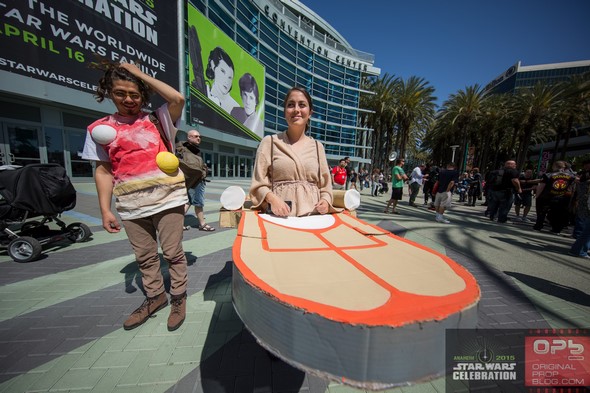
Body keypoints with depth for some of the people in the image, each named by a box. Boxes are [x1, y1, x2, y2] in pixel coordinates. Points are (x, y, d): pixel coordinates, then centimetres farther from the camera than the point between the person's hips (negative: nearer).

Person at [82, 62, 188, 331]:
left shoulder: (156, 120, 6)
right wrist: (105, 210, 1)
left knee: (172, 252, 4)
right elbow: (103, 171, 7)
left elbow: (178, 99, -12)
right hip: (131, 206, 3)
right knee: (144, 257, 16)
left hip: (167, 198, -3)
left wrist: (141, 75, -1)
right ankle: (155, 296, 36)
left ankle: (178, 298, 23)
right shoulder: (100, 128, 11)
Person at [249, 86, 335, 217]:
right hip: (279, 214, -1)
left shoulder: (317, 146, 12)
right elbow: (259, 183, 1)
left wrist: (325, 201, -8)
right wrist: (272, 198, -17)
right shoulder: (269, 141, 4)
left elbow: (325, 185, 12)